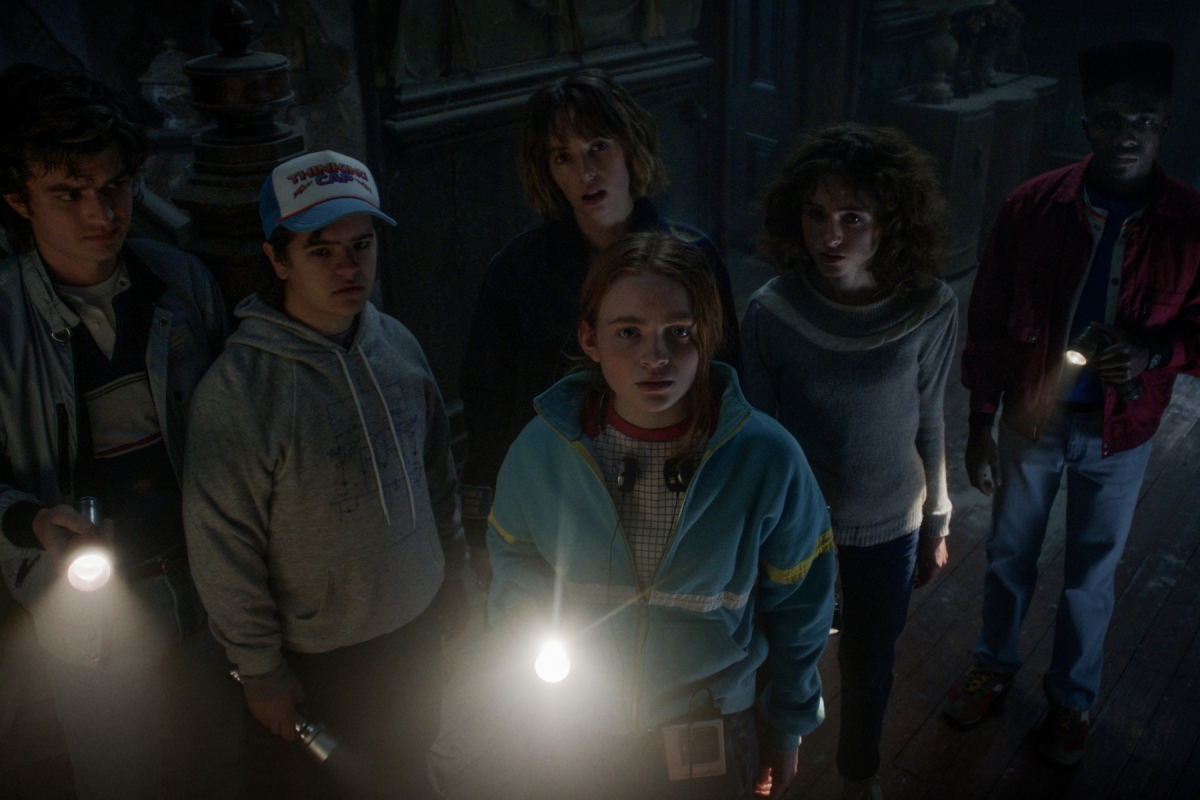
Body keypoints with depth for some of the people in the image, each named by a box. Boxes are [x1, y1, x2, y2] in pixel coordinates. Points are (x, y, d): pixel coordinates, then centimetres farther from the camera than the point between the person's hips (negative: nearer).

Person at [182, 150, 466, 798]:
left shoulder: (397, 343, -7)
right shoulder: (235, 391, -25)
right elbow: (222, 546, -17)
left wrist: (451, 571, 13)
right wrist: (260, 669, -10)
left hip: (418, 623, 5)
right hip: (327, 654, -4)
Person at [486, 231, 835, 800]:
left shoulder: (768, 459, -19)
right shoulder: (540, 450, -15)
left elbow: (797, 604, -5)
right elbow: (511, 553, 6)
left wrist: (787, 730, 5)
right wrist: (535, 634, -11)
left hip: (710, 737, -1)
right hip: (576, 731, 1)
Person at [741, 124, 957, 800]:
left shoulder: (933, 311, -18)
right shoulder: (772, 313, -22)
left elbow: (928, 422, -4)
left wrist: (938, 524, 6)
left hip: (890, 524, 1)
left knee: (870, 664, 21)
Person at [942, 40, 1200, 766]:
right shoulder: (1033, 206, -14)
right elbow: (988, 319, -6)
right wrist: (981, 425, -4)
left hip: (1120, 433, 0)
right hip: (1031, 420, 0)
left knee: (1091, 574, 17)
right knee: (1010, 556, 19)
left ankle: (1072, 698, 40)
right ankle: (995, 667, 45)